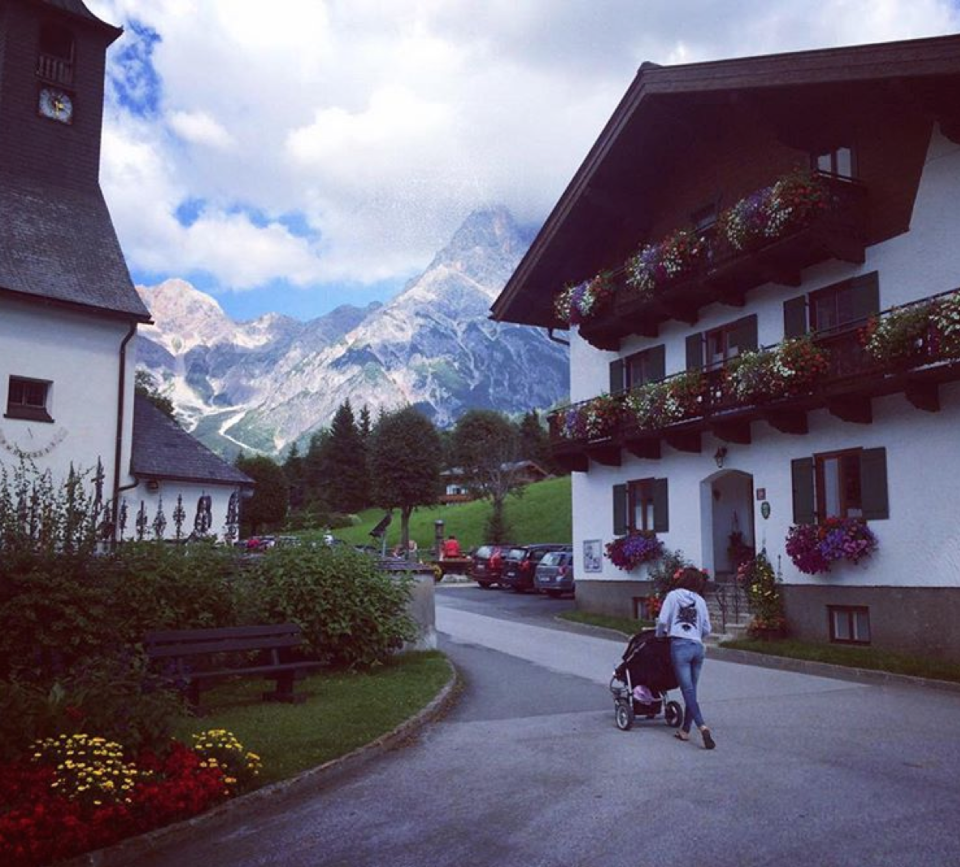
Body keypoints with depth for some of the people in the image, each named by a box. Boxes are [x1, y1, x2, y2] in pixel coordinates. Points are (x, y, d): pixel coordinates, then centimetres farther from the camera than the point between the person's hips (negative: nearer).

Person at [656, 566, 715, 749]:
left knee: (688, 691, -6)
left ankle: (703, 727, -21)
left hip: (680, 646, -4)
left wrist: (659, 635, 15)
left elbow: (662, 620, -4)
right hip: (698, 647, 4)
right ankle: (685, 730, 18)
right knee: (691, 691, 13)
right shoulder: (700, 600, 13)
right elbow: (707, 629, 12)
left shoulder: (673, 595, 4)